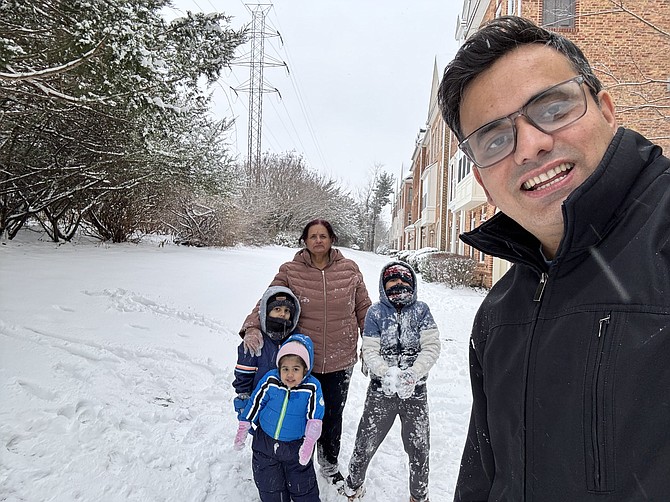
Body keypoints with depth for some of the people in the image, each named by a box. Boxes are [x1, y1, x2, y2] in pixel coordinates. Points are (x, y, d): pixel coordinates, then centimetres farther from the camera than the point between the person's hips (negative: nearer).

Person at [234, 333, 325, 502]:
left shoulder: (312, 388, -20)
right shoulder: (270, 381, -17)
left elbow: (315, 418, -17)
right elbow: (254, 405, -5)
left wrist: (309, 442, -26)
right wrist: (242, 431, 2)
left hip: (296, 445, -1)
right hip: (266, 443, 2)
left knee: (303, 487, 13)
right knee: (269, 486, 18)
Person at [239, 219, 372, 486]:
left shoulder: (349, 269, -3)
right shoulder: (290, 271, -7)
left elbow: (363, 308, 6)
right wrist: (252, 328, -30)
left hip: (340, 361, 1)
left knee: (333, 416, 19)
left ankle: (330, 464, 46)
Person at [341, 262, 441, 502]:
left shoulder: (420, 310, -4)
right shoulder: (376, 313, -5)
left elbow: (431, 347, -10)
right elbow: (370, 351, -9)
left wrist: (412, 374, -23)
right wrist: (388, 374, -25)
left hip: (415, 390, 1)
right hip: (382, 389, 0)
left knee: (419, 447, 14)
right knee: (365, 443, 10)